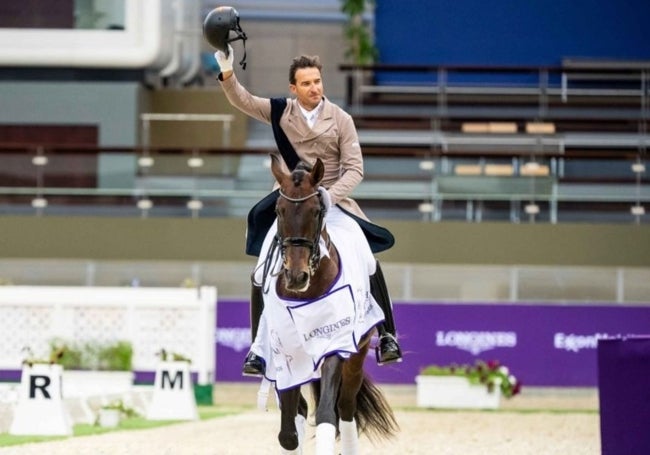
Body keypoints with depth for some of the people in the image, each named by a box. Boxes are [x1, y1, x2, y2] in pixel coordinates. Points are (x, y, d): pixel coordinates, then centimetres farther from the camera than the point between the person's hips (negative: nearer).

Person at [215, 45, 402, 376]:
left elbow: (354, 169, -8)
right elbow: (242, 101, -11)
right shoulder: (281, 112, -1)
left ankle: (386, 336, -1)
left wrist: (329, 197, -23)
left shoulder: (341, 120, -6)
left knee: (369, 262, -14)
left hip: (332, 200, -1)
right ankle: (257, 348, 9)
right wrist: (227, 73, -30)